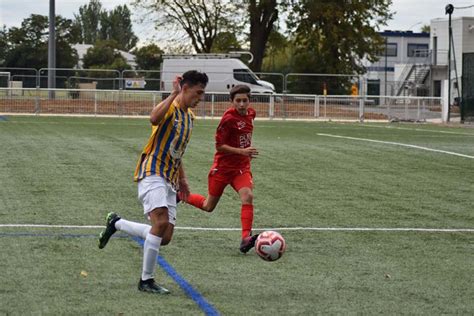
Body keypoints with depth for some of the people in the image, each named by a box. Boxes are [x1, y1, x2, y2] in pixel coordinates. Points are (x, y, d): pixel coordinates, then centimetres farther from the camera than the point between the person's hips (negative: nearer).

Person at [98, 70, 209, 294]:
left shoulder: (190, 116, 17)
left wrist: (182, 179, 27)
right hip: (152, 173, -9)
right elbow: (154, 118, -35)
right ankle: (146, 280, -15)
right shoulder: (170, 108, -9)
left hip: (169, 180, 9)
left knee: (165, 238, 1)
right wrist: (174, 94, -30)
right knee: (161, 221, -26)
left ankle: (116, 223, 21)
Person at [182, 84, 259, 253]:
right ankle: (179, 194, 38)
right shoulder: (229, 118, -20)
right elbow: (219, 146, -18)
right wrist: (242, 151, -27)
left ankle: (245, 239, -26)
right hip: (223, 167, -4)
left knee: (247, 196, -23)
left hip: (242, 167, 4)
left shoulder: (250, 113, 1)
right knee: (209, 206, 12)